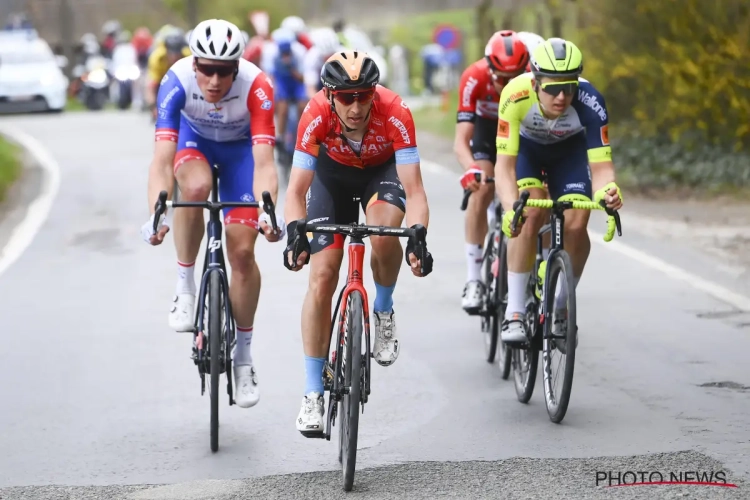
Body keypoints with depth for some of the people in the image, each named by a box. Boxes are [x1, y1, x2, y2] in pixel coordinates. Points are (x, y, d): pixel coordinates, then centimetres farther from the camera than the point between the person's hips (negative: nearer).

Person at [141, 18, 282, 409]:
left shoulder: (256, 87, -36)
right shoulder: (177, 81, -35)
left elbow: (263, 163, -41)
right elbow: (162, 159, -40)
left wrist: (267, 212, -59)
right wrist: (156, 216, -55)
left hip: (240, 147, 0)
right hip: (193, 139, 0)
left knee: (242, 252, -7)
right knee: (195, 187, -36)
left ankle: (243, 356, 10)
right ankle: (185, 287, -16)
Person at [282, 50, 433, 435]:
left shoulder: (395, 114, -36)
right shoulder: (316, 116, -34)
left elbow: (414, 190, -36)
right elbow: (296, 191, -32)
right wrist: (295, 232, -51)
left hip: (382, 170, -1)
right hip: (333, 172, 1)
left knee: (384, 235, -34)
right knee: (322, 277, -10)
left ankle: (384, 312, -1)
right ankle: (313, 393, -2)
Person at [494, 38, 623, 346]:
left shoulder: (590, 103, -37)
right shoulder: (516, 96, -39)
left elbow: (600, 165, -35)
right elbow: (505, 164, -39)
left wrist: (607, 191, -58)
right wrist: (511, 209, -56)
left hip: (569, 150, 1)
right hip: (524, 147, -1)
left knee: (576, 225, -17)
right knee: (531, 215, -25)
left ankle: (561, 308, 7)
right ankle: (514, 313, -16)